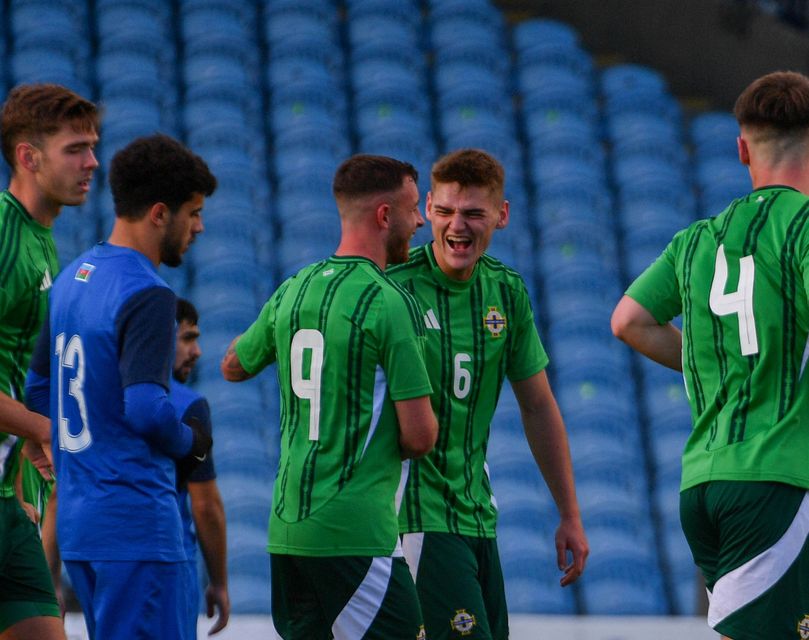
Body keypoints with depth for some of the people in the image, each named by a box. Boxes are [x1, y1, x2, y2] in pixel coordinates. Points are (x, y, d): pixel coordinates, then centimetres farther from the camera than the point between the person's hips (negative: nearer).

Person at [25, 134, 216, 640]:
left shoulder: (72, 279, 13)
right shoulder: (147, 296, -15)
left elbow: (38, 388, 20)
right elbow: (147, 407, -25)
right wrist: (190, 443, -6)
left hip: (76, 519, 9)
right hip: (137, 522, -9)